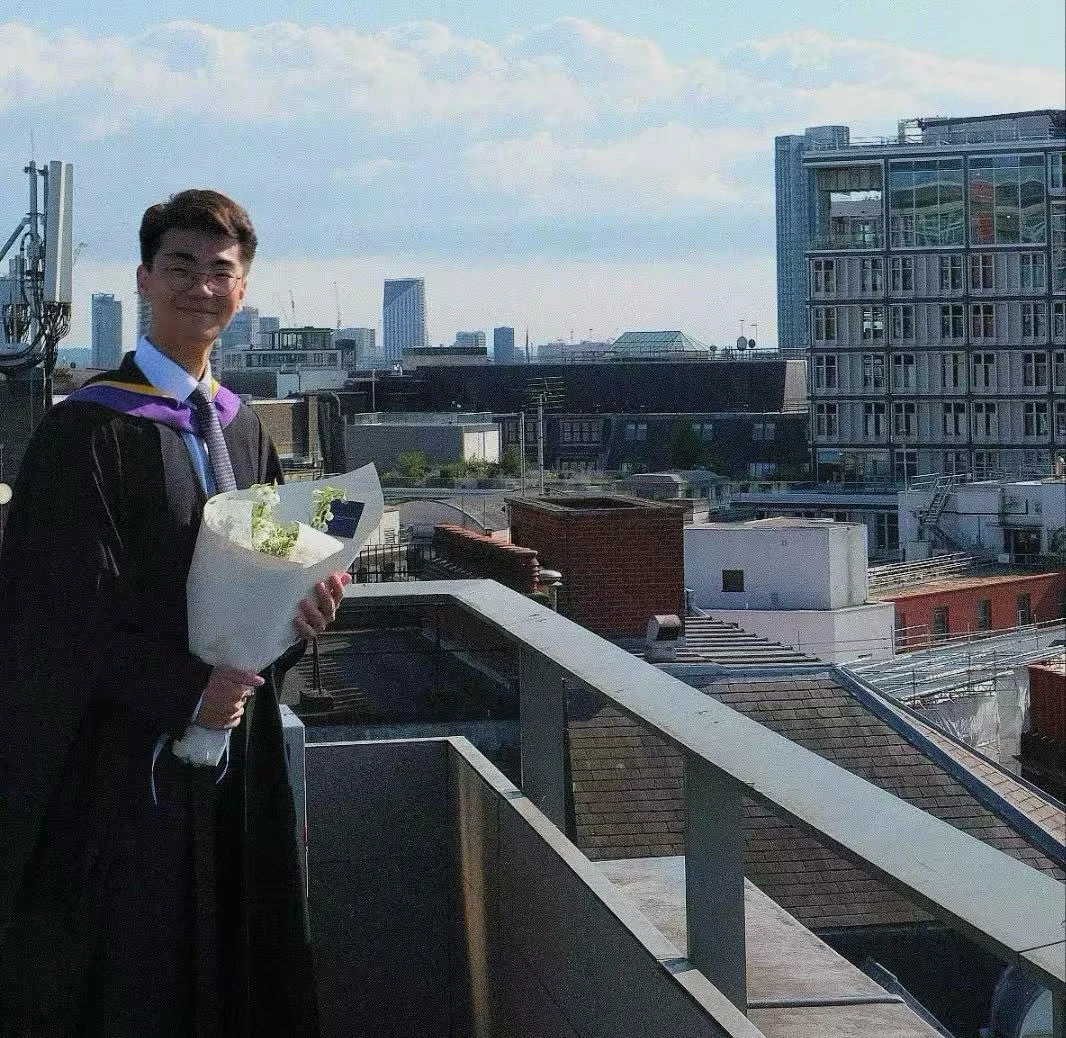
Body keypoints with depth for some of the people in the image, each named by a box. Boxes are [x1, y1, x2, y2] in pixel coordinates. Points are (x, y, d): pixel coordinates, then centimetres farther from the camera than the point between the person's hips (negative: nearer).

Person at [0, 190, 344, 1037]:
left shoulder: (243, 429, 10)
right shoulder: (91, 429, -11)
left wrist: (305, 608, -7)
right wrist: (183, 690, -19)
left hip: (234, 754, 6)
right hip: (122, 766, -6)